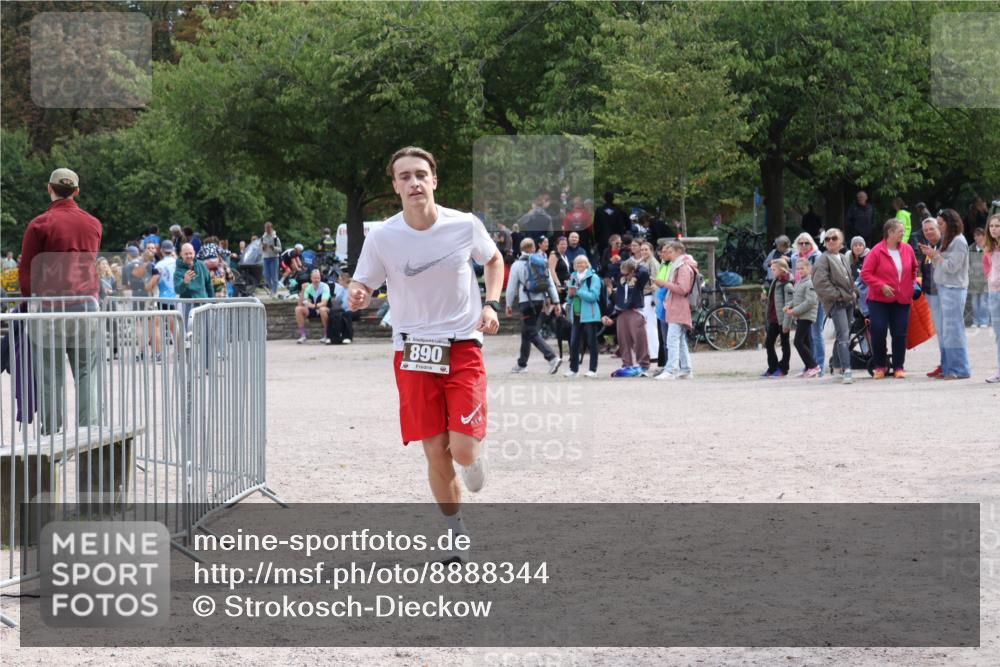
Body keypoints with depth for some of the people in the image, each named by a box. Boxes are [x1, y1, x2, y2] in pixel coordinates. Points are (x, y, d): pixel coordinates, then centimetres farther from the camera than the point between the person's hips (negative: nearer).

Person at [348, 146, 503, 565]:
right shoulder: (382, 238, -8)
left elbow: (493, 259, 13)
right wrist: (358, 297, -21)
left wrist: (492, 304, -2)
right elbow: (362, 286, 3)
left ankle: (475, 455, 25)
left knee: (463, 451, -13)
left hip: (463, 346, -1)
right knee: (436, 454, 1)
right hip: (412, 350, 1)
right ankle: (457, 534, 21)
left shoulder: (465, 226, -7)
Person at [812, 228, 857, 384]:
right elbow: (820, 282, -15)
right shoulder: (824, 259, -6)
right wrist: (837, 295, -15)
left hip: (848, 301, 8)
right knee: (843, 335, -19)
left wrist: (852, 293, 11)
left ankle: (837, 369, 25)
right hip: (835, 302, -8)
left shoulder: (844, 258, 18)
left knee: (843, 336, 14)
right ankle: (846, 371, -27)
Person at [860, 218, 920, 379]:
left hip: (902, 299, 3)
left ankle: (899, 367, 10)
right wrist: (882, 286, -18)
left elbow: (915, 268, 20)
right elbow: (865, 273, -10)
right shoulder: (877, 251, -10)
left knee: (900, 334, 2)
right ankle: (880, 366, 8)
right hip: (880, 299, -3)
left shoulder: (907, 249, 2)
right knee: (878, 332, -6)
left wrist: (912, 283, 9)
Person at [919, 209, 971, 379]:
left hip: (954, 289, -9)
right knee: (944, 331, 10)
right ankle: (948, 368, 14)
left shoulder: (958, 241, -10)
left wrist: (936, 255, -9)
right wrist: (930, 255, 5)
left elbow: (951, 267, -16)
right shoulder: (947, 240, 17)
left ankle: (960, 370, -6)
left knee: (953, 329, -9)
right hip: (943, 288, 9)